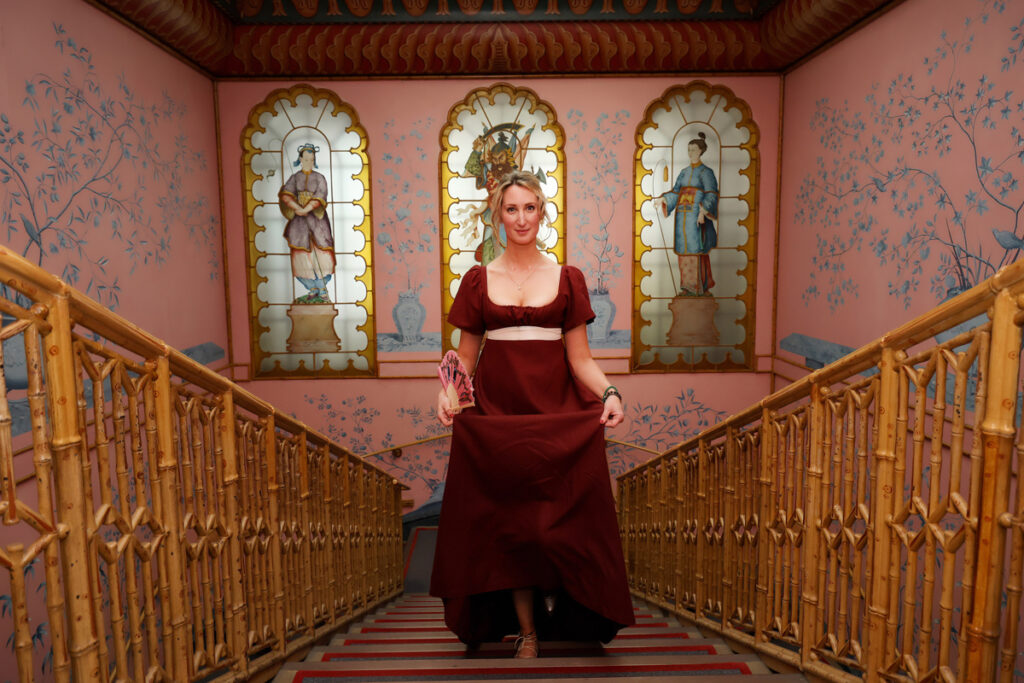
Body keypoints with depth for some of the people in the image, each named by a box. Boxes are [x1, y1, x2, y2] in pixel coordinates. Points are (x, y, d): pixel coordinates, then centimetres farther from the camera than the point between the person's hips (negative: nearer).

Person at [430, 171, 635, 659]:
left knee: (557, 517, -1)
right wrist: (448, 391, -11)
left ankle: (555, 593, 30)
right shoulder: (478, 279, 7)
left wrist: (608, 392, -14)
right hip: (494, 415, 1)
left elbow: (580, 357, 2)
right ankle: (527, 630, 21)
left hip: (557, 413, 0)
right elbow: (466, 357, 8)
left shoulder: (567, 278, 6)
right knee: (506, 523, 4)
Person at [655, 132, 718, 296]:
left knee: (697, 250, -6)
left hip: (697, 217, -6)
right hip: (682, 216, 6)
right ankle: (688, 286, 13)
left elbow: (711, 195, -10)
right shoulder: (684, 172, 16)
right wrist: (664, 199, -6)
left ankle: (702, 286, 1)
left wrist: (703, 211, -24)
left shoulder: (706, 172, -2)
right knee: (684, 250, 6)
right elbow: (676, 191, 13)